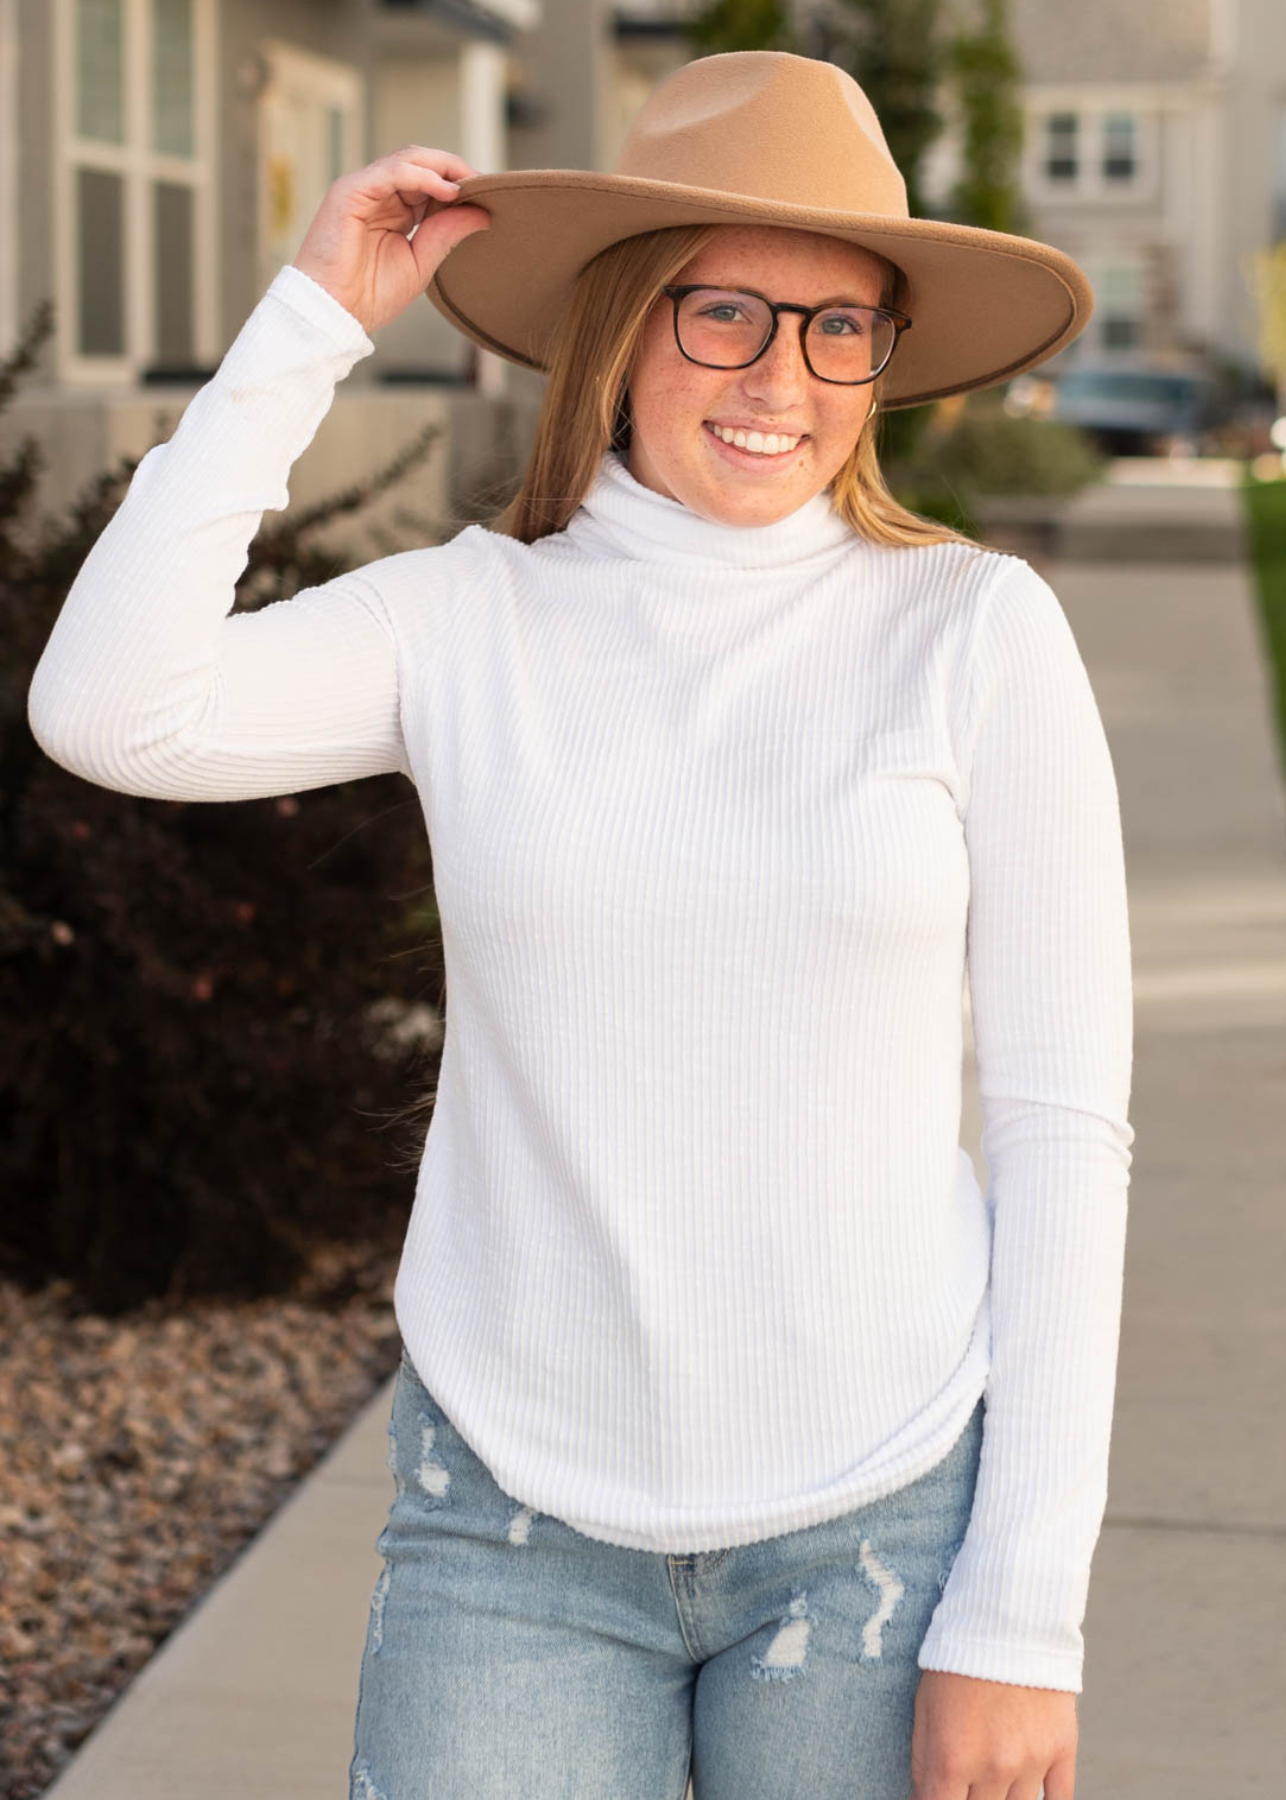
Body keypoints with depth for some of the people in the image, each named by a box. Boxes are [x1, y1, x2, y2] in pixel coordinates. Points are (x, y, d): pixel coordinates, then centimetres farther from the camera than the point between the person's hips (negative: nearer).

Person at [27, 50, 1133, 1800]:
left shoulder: (976, 631, -6)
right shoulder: (465, 622, 0)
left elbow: (1063, 1124, -5)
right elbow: (104, 714, -16)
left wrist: (1023, 1616, -8)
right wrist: (313, 325, -12)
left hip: (878, 1509, -1)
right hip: (520, 1519, 1)